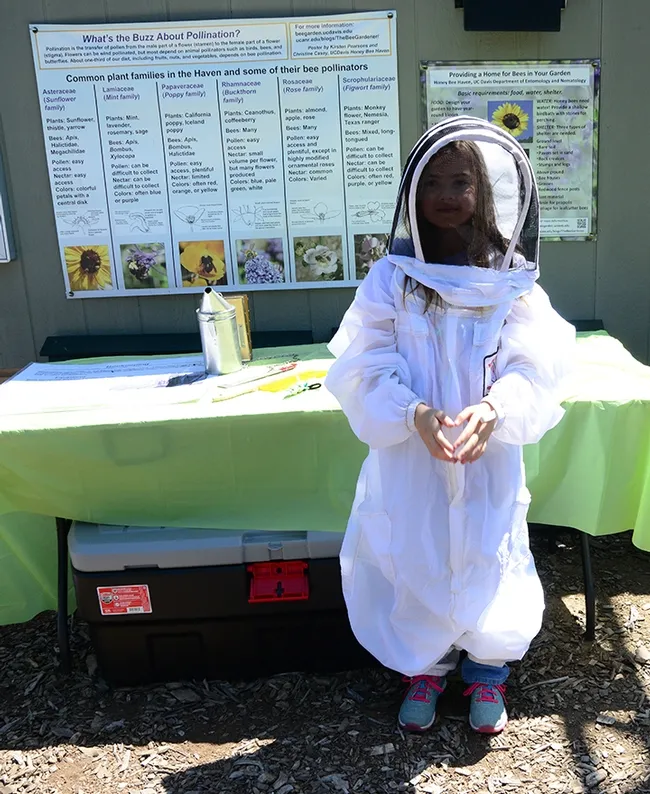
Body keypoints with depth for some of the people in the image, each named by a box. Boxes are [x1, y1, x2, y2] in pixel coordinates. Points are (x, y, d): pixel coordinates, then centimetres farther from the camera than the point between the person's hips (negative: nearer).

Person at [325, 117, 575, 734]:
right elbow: (366, 369, -10)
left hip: (490, 460, 0)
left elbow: (535, 366, -8)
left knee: (487, 561, 12)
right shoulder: (391, 277, -4)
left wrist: (492, 410, -28)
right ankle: (425, 669, 40)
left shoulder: (511, 278, -2)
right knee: (414, 562, 12)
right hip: (408, 459, 0)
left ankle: (487, 673, 40)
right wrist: (415, 415, -27)